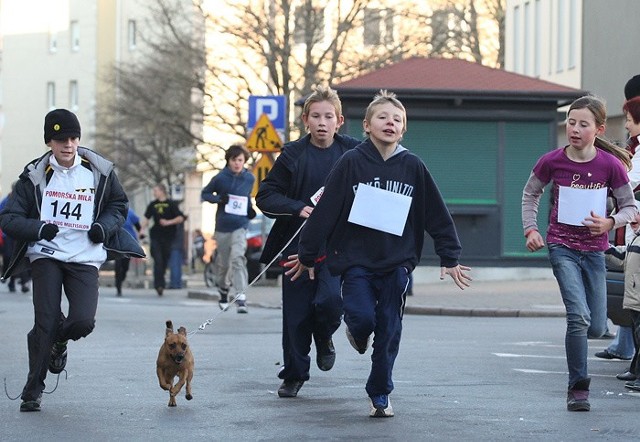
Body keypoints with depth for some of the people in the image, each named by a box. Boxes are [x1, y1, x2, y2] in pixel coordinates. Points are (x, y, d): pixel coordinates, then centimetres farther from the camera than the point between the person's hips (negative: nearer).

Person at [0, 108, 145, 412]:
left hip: (85, 258, 1)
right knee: (45, 324, -10)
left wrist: (105, 226, -2)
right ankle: (33, 390, 7)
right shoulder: (35, 175, -2)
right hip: (46, 254, -1)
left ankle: (60, 341, 23)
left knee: (83, 321, -16)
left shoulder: (100, 171, 2)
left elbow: (119, 204, 18)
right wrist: (38, 228, -20)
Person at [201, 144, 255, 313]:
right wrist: (218, 198, -13)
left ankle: (241, 298, -26)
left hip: (240, 226, 0)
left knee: (238, 258, -19)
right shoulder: (220, 178, -4)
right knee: (223, 262, 11)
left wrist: (250, 209, 3)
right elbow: (204, 194, 5)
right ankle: (223, 290, 40)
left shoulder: (249, 178, 4)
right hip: (222, 226, 0)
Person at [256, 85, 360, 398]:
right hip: (298, 243, 1)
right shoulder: (293, 155, 1)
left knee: (330, 299, -20)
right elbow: (265, 196, 0)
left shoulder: (353, 153, 2)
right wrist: (298, 209, -15)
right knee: (295, 313, 2)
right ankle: (293, 375, 19)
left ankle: (324, 338, 14)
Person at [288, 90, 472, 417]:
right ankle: (358, 330, 20)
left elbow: (437, 214, 7)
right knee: (362, 317, -18)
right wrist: (307, 255, 2)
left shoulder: (413, 167, 1)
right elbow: (326, 209, -1)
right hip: (356, 259, -2)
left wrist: (450, 258, 6)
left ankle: (380, 394, 18)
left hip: (396, 263, 2)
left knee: (389, 332, 2)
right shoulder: (351, 162, -4)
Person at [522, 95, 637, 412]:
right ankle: (578, 388, -7)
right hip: (562, 246, -2)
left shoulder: (610, 164, -10)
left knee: (596, 328, 4)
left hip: (594, 249, 2)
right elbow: (530, 193, 10)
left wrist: (610, 222, -20)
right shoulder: (552, 161, -8)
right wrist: (530, 229, 0)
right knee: (579, 317, -18)